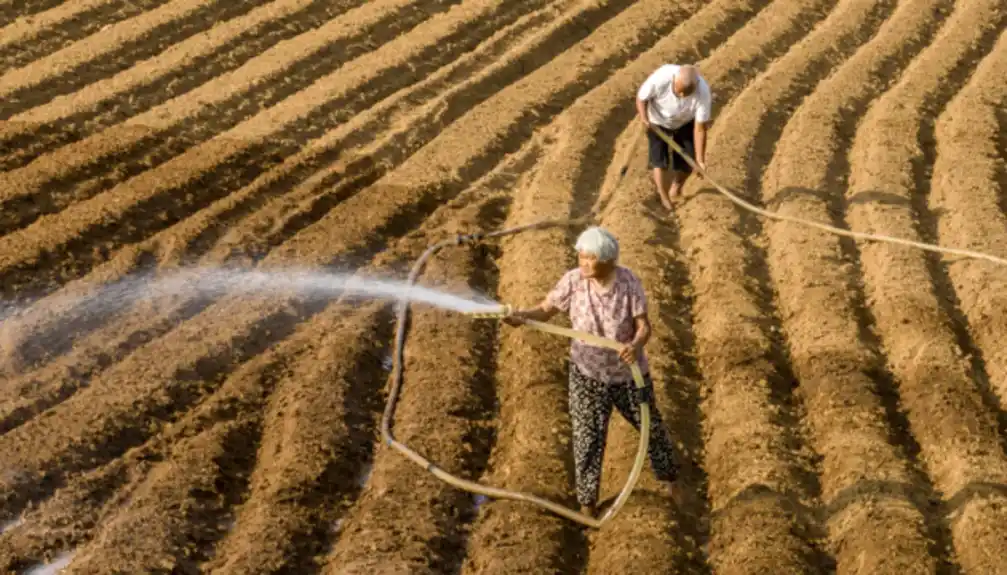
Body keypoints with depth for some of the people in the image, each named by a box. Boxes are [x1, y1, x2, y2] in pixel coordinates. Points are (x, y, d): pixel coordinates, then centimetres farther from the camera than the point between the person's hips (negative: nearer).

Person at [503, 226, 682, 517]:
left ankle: (670, 479, 46)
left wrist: (636, 345, -41)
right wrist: (521, 315, -35)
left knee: (652, 427, 19)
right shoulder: (574, 280, -18)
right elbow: (545, 310, -14)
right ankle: (587, 505, 19)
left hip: (629, 373, 0)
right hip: (587, 373, 0)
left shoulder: (629, 282, -20)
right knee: (587, 439, 3)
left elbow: (643, 326, -19)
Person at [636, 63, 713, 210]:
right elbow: (641, 97, -21)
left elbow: (699, 128, -29)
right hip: (658, 121, -1)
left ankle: (676, 188, 32)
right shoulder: (661, 78, -42)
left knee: (687, 161, 1)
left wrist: (700, 159, -26)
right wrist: (644, 118, -37)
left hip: (685, 122, 1)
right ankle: (664, 199, 12)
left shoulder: (703, 93, -38)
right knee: (659, 160, -6)